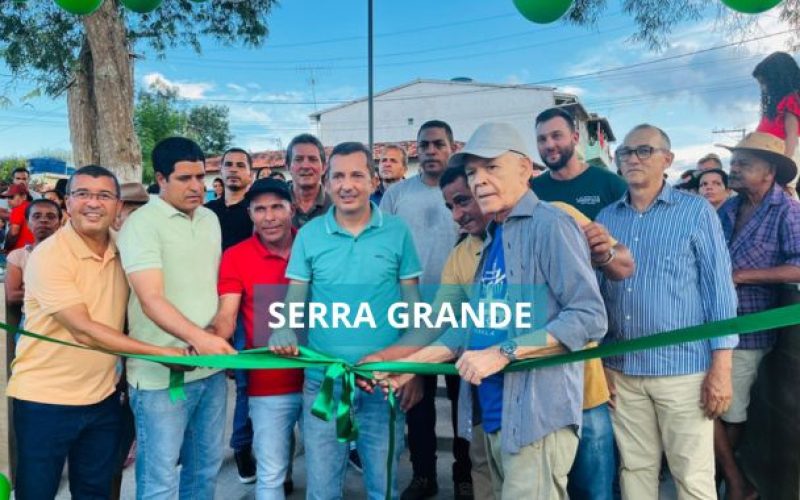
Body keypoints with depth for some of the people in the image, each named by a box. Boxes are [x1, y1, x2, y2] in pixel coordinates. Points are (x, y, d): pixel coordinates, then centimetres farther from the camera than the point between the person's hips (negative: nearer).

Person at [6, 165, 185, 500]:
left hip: (103, 397, 6)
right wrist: (160, 352, -23)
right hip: (45, 399, -5)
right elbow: (84, 330, -23)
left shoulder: (122, 253, 2)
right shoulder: (49, 255, -17)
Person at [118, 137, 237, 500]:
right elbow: (151, 300, -22)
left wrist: (218, 338, 12)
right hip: (162, 372, -6)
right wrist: (199, 337, -36)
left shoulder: (210, 219, 10)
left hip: (211, 365, 6)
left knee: (206, 467, 18)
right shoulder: (141, 224, -11)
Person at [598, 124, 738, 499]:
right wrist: (596, 362, 7)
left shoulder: (696, 211, -2)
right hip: (621, 369, 4)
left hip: (684, 368, -3)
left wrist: (721, 366, -9)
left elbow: (719, 288, -4)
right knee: (635, 469, 14)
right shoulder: (605, 219, 8)